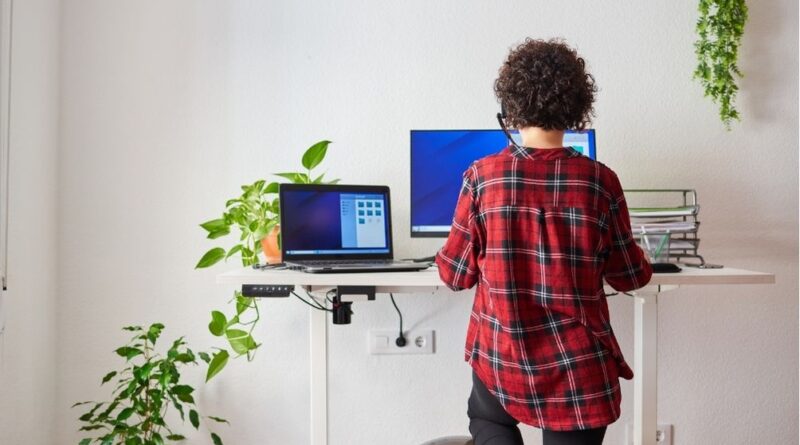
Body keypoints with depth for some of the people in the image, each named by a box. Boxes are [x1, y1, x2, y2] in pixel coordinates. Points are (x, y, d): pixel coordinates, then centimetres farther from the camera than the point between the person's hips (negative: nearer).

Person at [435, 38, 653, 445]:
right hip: (579, 366, -1)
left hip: (501, 357, 1)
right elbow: (630, 277, 4)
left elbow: (456, 275, -1)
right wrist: (641, 264, 26)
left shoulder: (482, 176, -9)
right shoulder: (600, 181, -8)